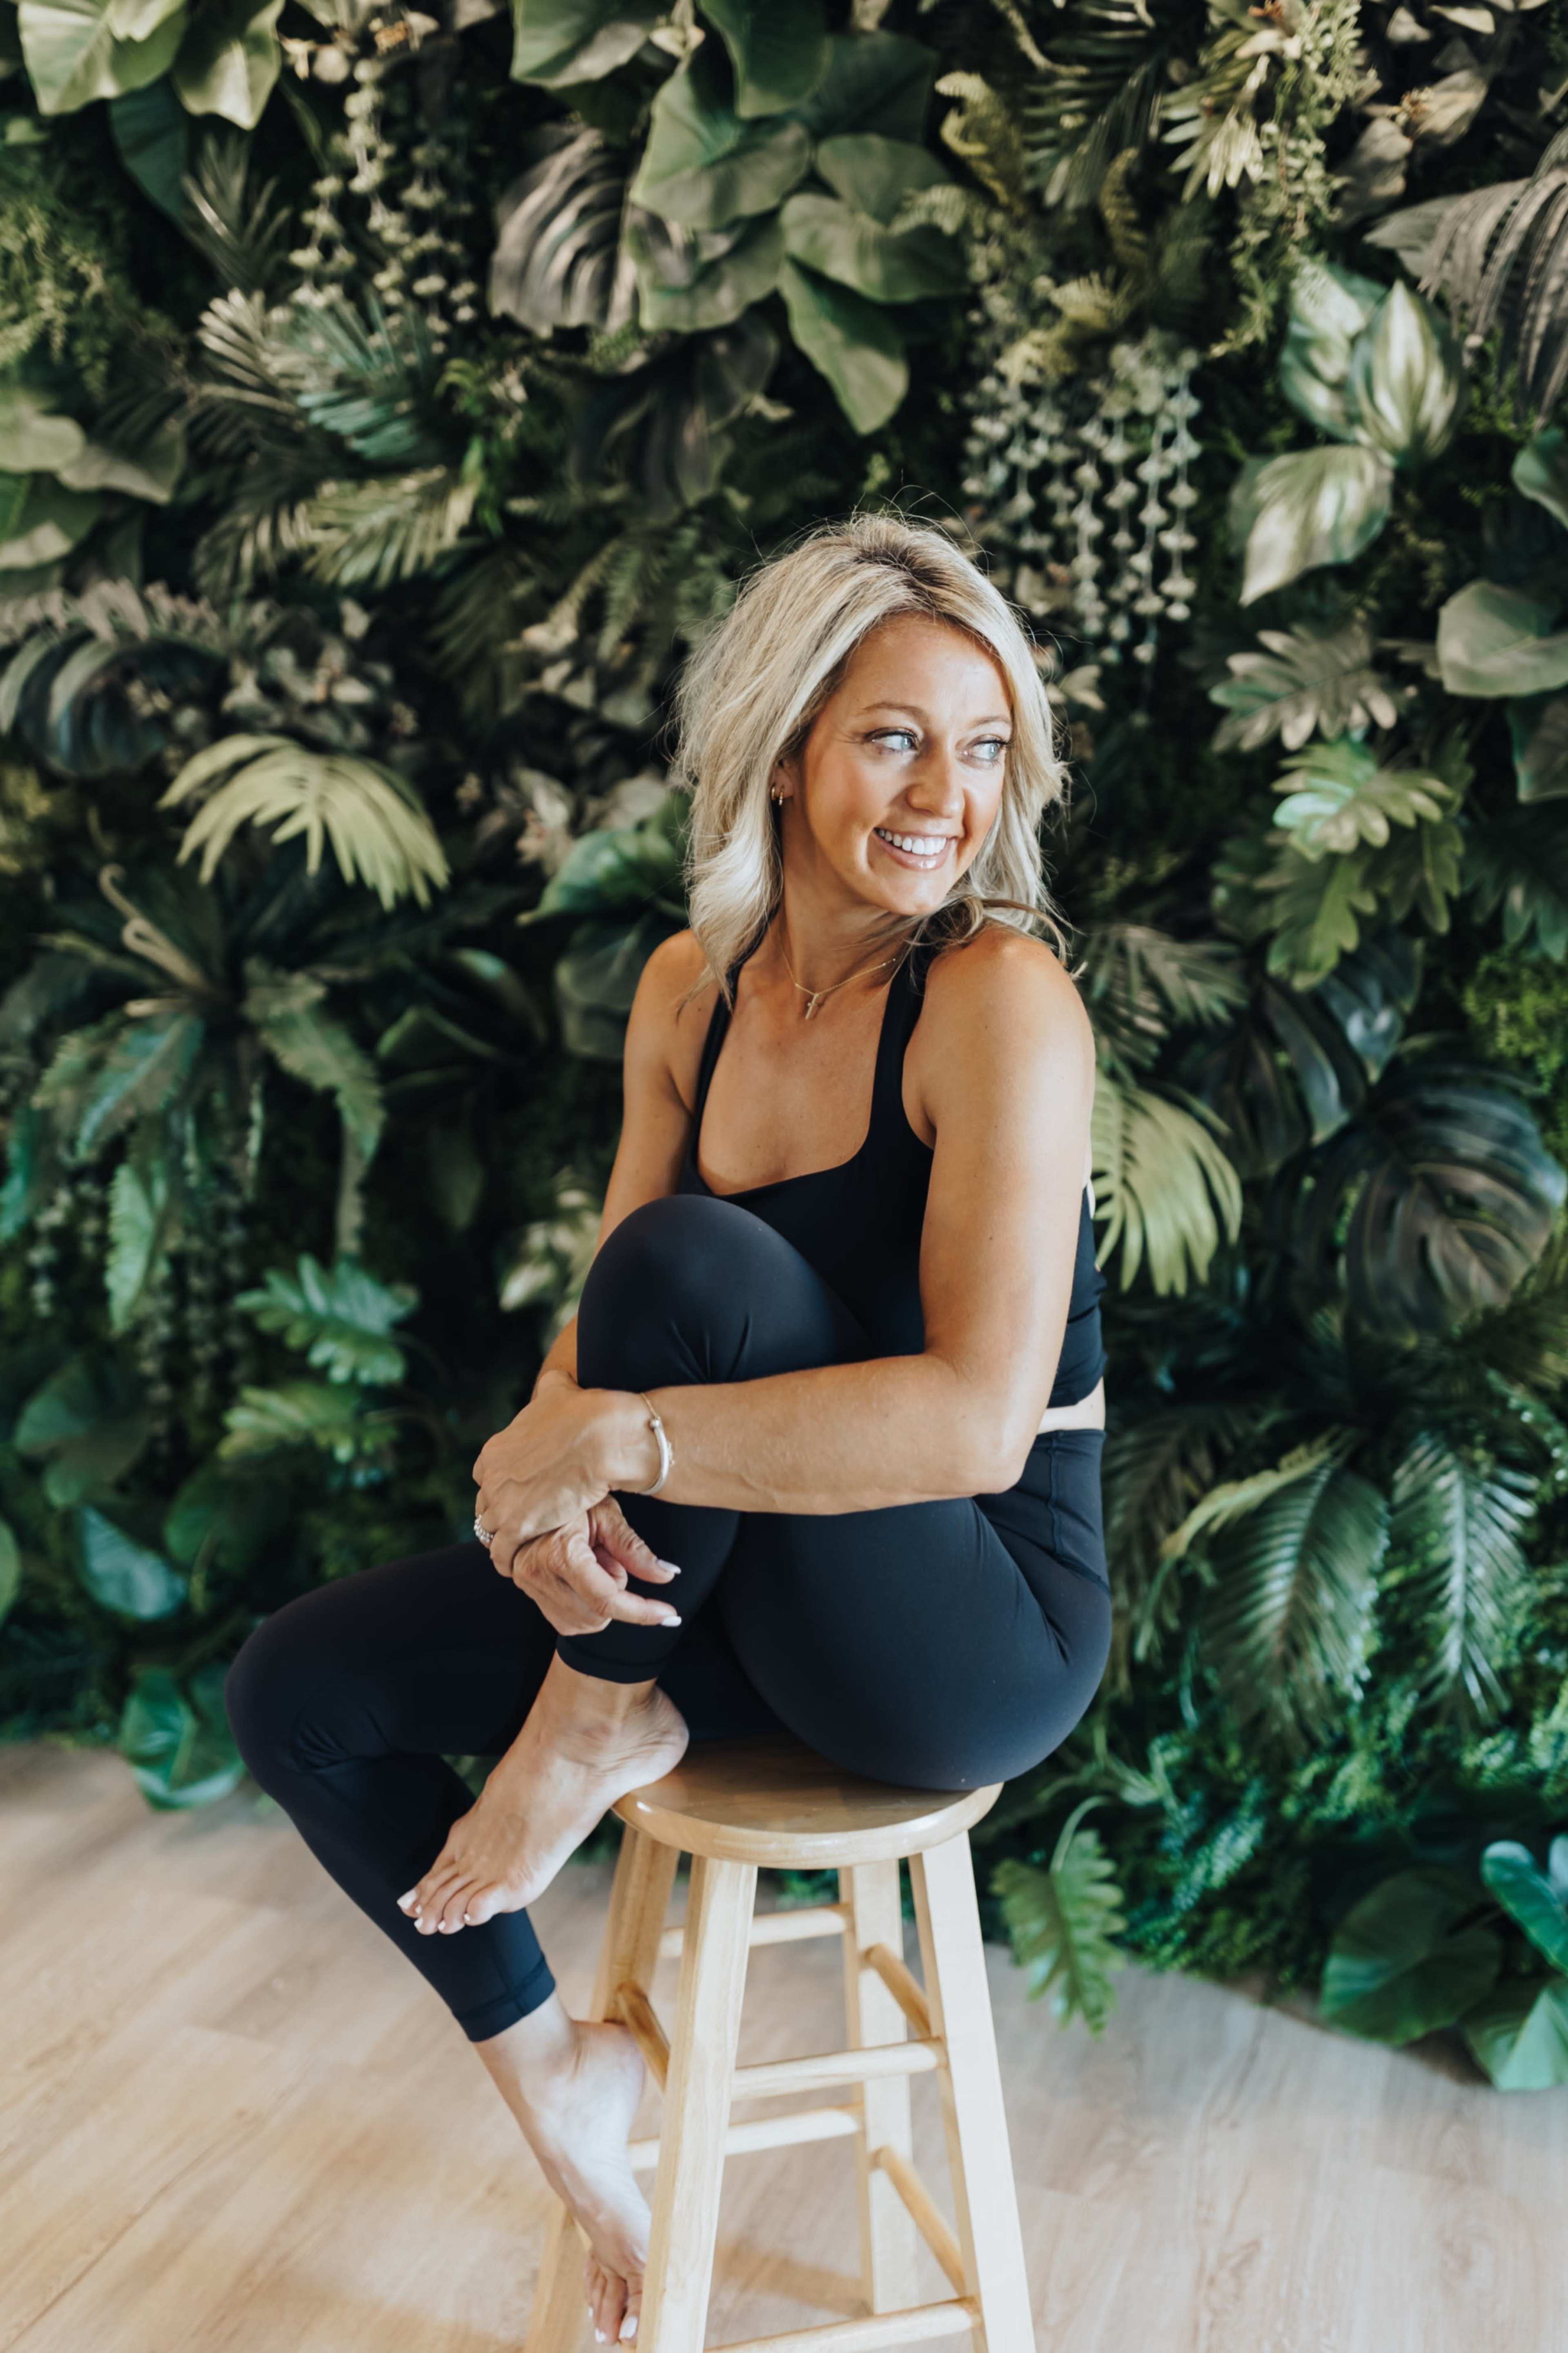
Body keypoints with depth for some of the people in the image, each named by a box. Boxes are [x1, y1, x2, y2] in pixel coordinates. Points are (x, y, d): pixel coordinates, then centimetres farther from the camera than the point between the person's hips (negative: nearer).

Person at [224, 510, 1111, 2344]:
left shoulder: (1000, 995, -20)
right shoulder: (692, 987, 0)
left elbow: (979, 1420, -29)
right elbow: (604, 1326, 1)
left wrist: (613, 1441, -30)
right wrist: (547, 1457, -21)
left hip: (988, 1627, -6)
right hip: (751, 1579, 7)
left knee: (698, 1263, -30)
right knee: (298, 1689, 2)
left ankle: (605, 1718, -5)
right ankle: (547, 2060, 22)